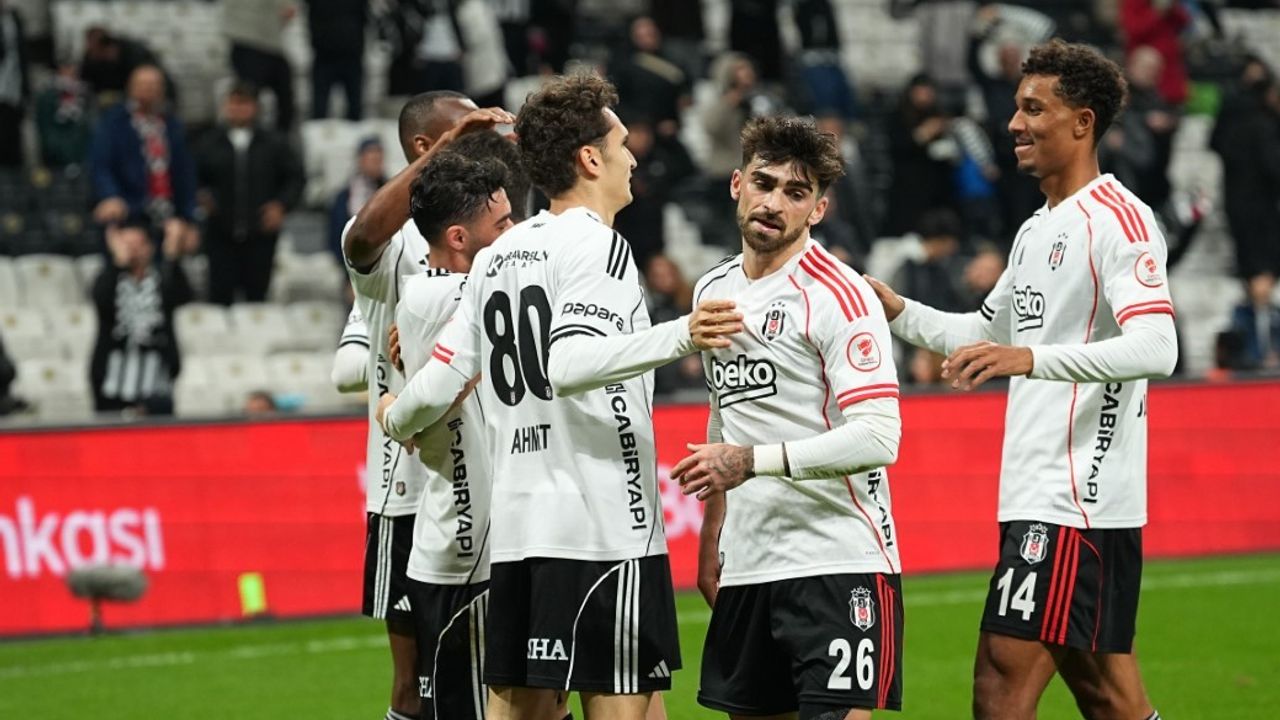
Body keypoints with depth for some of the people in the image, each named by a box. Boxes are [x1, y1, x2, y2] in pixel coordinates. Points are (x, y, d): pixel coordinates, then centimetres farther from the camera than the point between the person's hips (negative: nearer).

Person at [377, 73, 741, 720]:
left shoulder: (497, 256, 15)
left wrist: (396, 419, 37)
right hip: (604, 527, -7)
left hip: (515, 529, 7)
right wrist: (679, 338, -34)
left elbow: (439, 383, 15)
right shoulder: (598, 247, -7)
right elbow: (568, 364, -23)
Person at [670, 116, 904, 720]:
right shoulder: (714, 290, 14)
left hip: (837, 557, -7)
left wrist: (752, 461, -24)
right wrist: (710, 539, 22)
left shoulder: (838, 295, -10)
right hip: (747, 564, 7)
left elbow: (878, 437, -19)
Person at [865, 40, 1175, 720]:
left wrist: (1030, 358, -35)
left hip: (1075, 501, -10)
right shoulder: (1038, 230, 20)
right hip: (1038, 497, 10)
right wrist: (896, 310, 18)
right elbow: (983, 334, 33)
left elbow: (1157, 349, -25)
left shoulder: (1118, 218, -11)